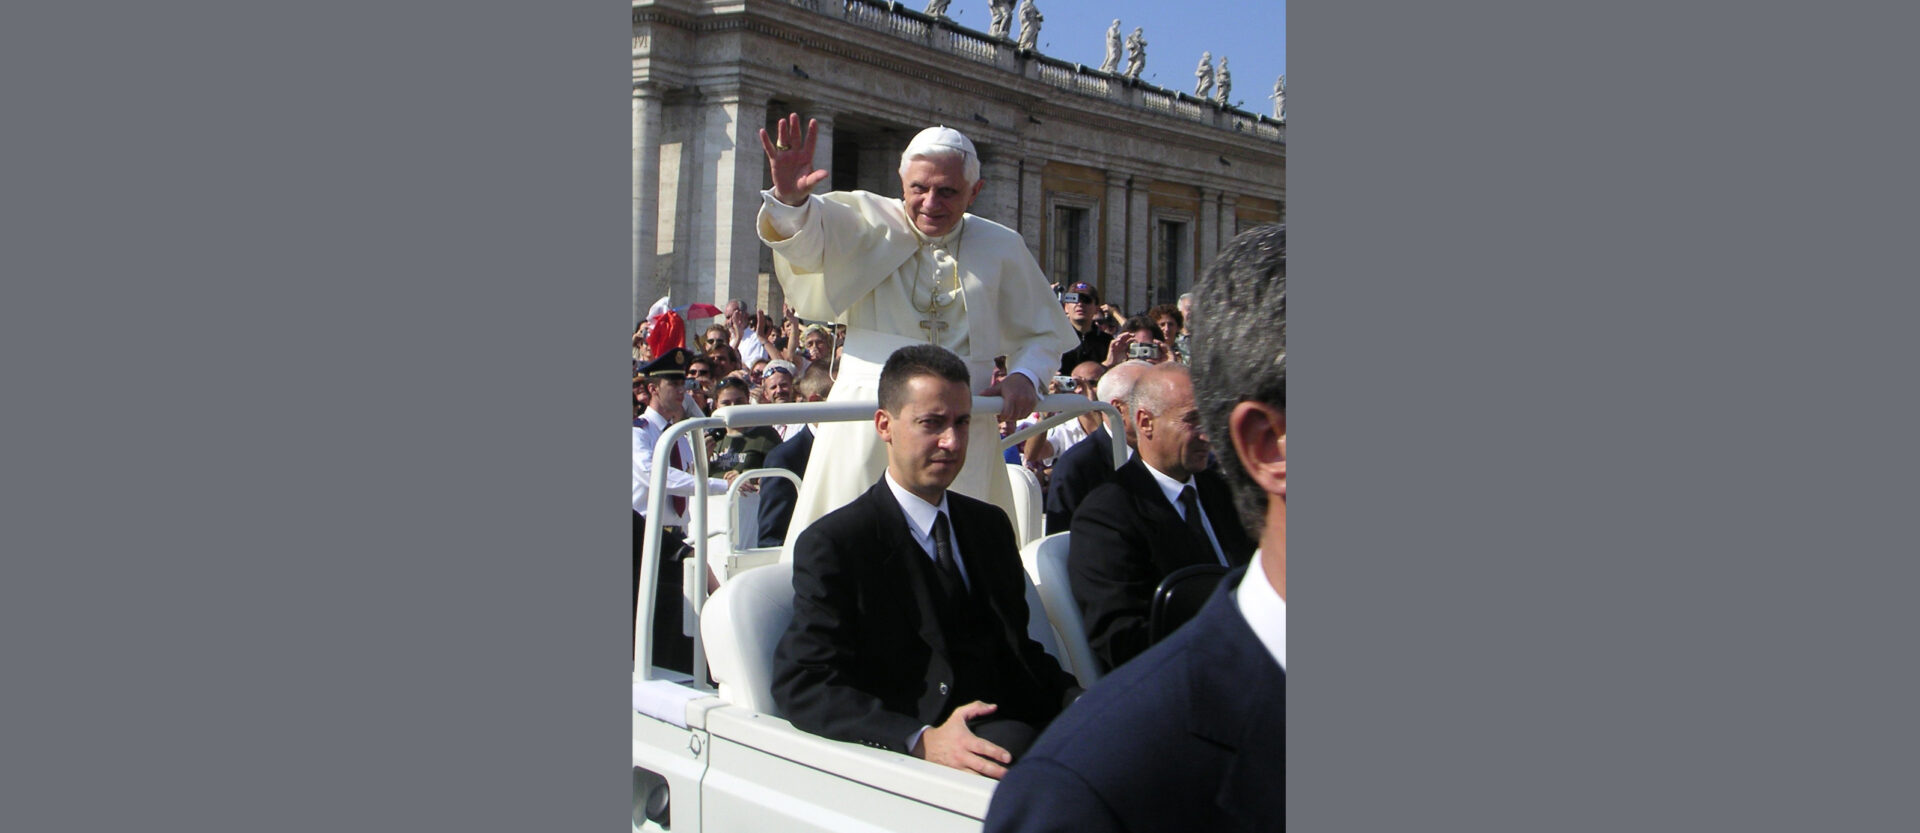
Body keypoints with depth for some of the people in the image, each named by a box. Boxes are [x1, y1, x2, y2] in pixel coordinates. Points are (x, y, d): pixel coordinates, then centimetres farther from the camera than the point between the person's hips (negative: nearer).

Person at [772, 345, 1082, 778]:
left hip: (1016, 722, 6)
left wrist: (1081, 702, 1)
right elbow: (800, 684, -11)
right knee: (1013, 743, -37)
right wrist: (921, 740, -26)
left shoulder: (990, 525, 21)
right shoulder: (832, 543, -1)